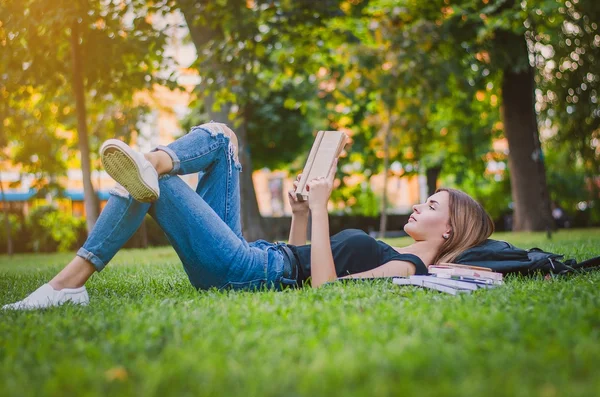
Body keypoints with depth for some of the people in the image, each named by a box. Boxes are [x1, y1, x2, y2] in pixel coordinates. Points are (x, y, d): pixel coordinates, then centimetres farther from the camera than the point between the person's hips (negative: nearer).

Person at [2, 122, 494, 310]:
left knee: (145, 183, -15)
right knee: (221, 137, 1)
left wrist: (321, 208, -17)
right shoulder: (390, 254, 23)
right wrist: (301, 213, 13)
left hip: (252, 270, -9)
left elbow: (323, 283, -22)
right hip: (257, 256, 9)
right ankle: (150, 164, -24)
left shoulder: (407, 267, -6)